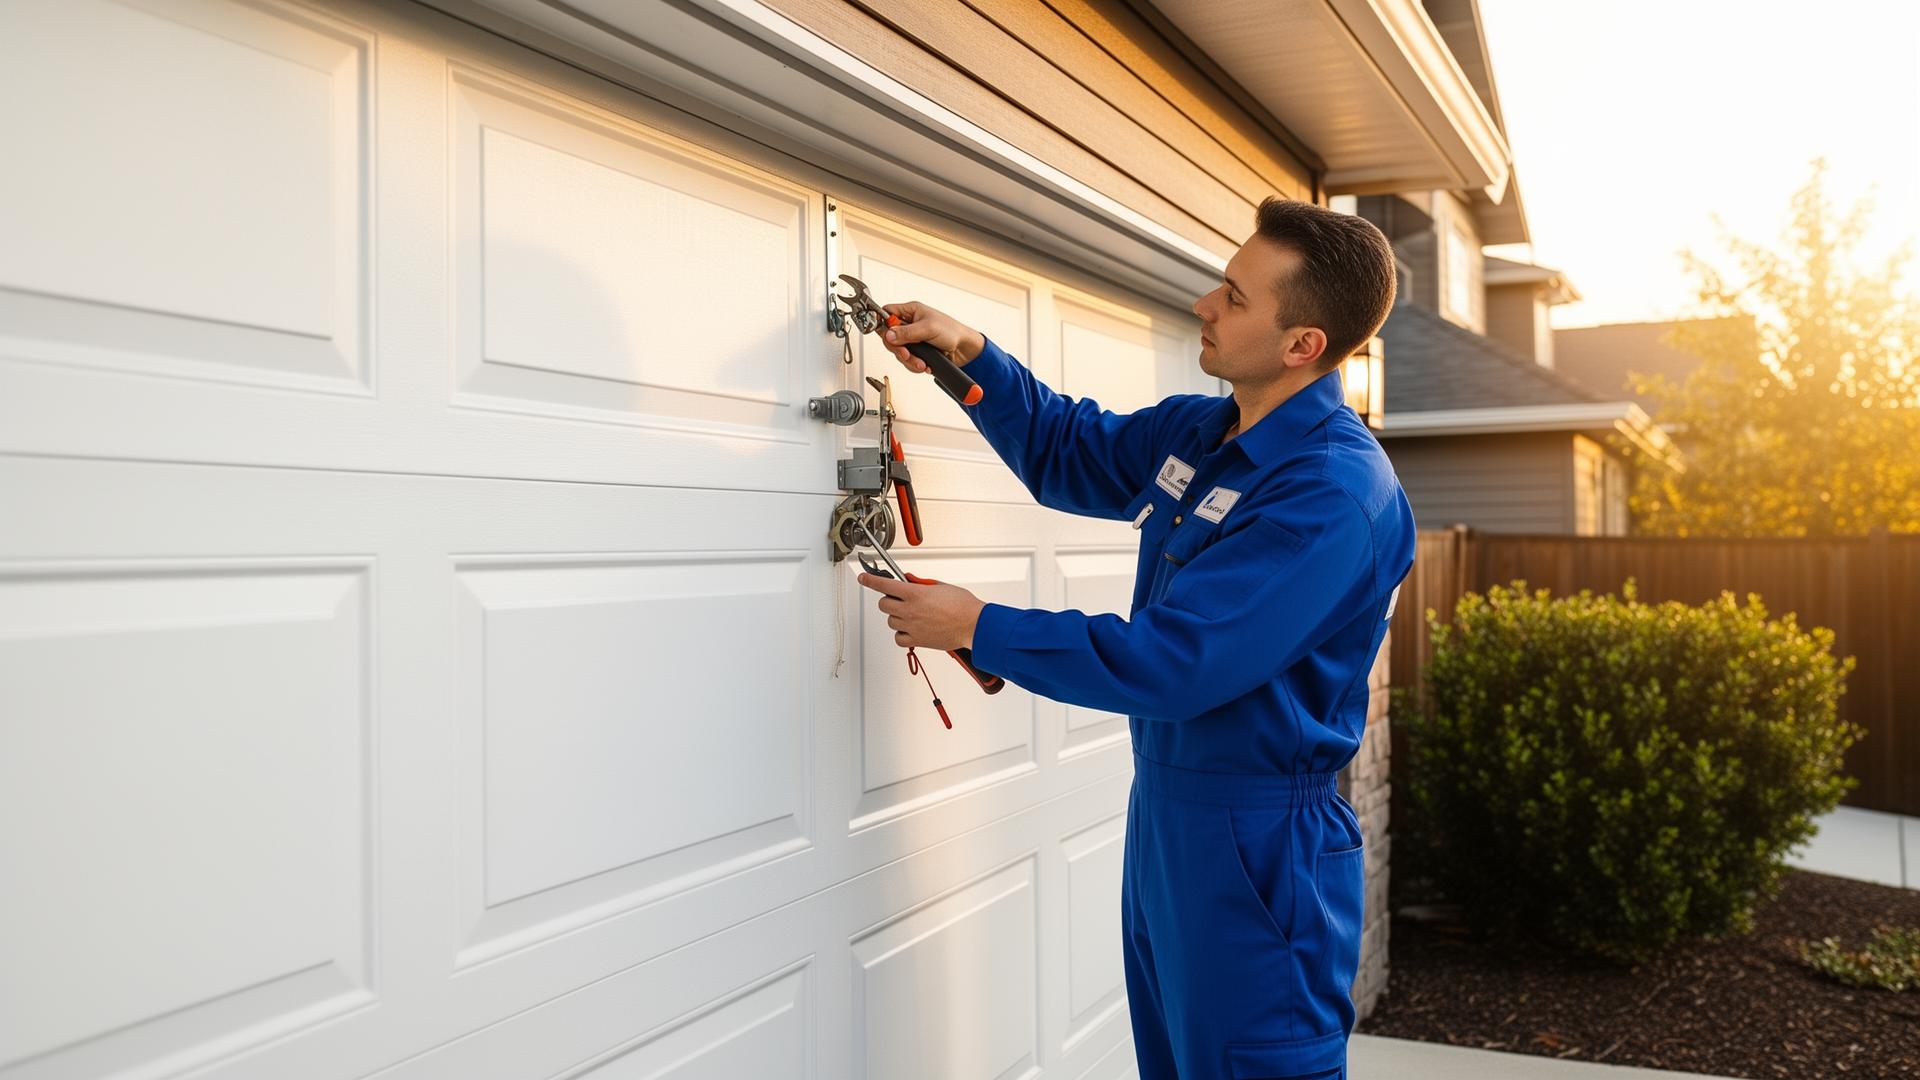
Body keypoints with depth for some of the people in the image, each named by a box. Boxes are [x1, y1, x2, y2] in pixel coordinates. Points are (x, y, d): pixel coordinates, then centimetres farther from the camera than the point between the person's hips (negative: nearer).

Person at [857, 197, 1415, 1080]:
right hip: (1164, 816, 9)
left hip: (1258, 849, -9)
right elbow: (1067, 452, 20)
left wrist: (976, 629, -19)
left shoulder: (1333, 494, -25)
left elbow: (1166, 662, -28)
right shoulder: (1195, 432, 4)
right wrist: (969, 353, 5)